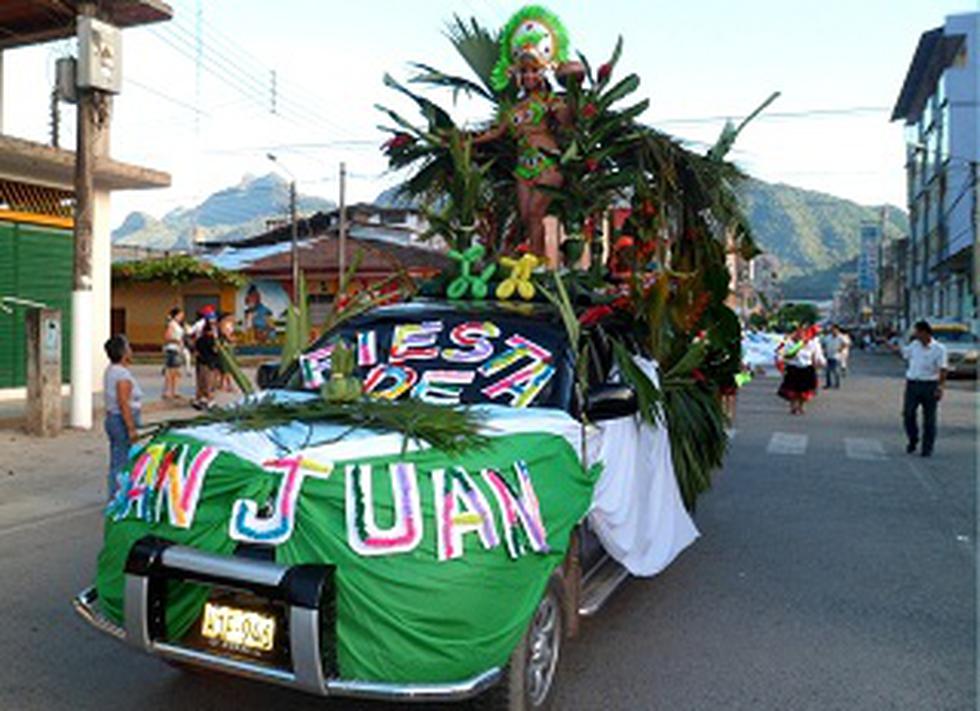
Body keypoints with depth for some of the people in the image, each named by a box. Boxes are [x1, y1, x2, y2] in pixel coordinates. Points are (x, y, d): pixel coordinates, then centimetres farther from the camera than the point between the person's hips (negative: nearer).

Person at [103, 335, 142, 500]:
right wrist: (132, 428, -22)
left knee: (116, 462, 16)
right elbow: (123, 404, -23)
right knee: (122, 463, -4)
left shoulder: (110, 371, 12)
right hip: (123, 421, -10)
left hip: (111, 419, 10)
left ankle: (114, 497, 23)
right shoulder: (122, 374, -18)